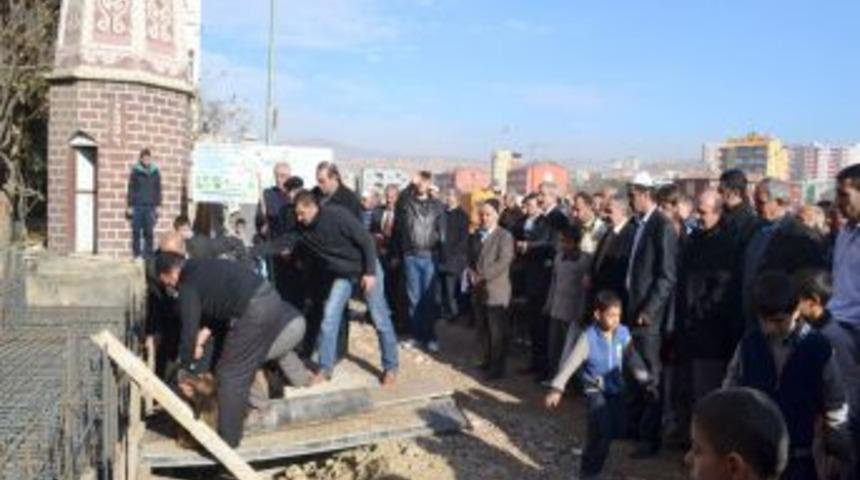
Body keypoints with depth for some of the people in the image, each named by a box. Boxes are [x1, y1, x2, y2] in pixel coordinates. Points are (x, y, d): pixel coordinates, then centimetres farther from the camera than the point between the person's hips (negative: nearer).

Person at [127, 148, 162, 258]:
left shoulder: (155, 172, 6)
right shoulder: (135, 172, 1)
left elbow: (158, 190, 10)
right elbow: (131, 190, 2)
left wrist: (157, 205, 6)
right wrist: (130, 206, -1)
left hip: (150, 206, 1)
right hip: (137, 206, -1)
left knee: (149, 232, 0)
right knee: (136, 231, 0)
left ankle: (148, 254, 6)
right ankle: (137, 254, 8)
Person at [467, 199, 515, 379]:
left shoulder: (504, 236, -8)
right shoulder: (475, 236, 15)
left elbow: (503, 262, -18)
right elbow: (470, 259, 16)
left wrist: (482, 276, -19)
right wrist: (471, 273, -5)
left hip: (496, 291, -7)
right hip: (478, 290, 7)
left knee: (498, 331, 0)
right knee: (483, 329, 15)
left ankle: (498, 367, 8)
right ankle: (488, 360, 29)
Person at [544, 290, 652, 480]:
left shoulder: (623, 333, -7)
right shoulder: (588, 337, -18)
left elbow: (633, 359, 5)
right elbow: (570, 363, -18)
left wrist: (646, 381, 3)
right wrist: (557, 388, -22)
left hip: (615, 389, 5)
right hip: (595, 390, -5)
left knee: (614, 430, 4)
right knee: (601, 431, -19)